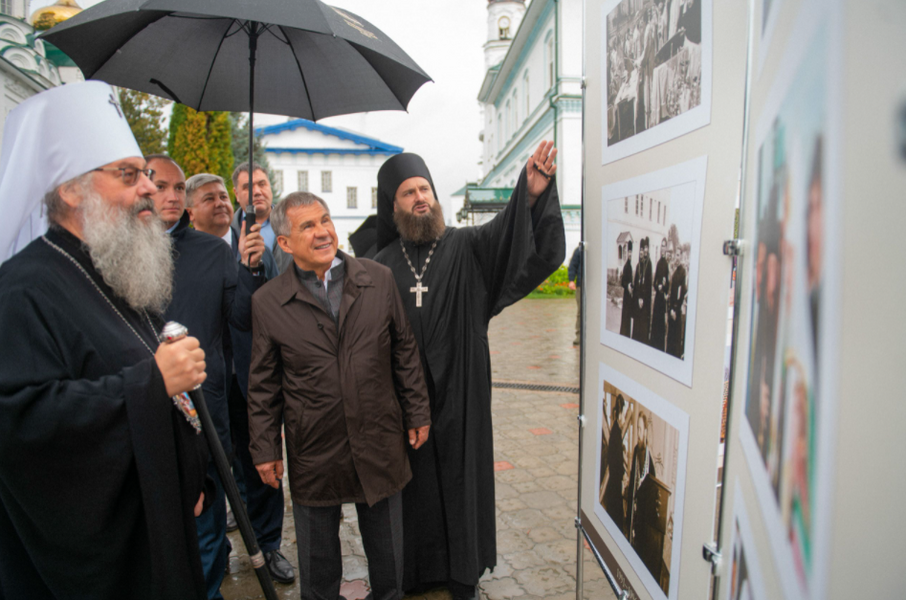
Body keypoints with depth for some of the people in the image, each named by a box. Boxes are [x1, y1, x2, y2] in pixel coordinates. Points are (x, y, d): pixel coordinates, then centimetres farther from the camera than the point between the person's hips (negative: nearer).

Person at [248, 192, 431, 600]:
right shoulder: (268, 302, -5)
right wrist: (265, 449, 2)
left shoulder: (379, 279, -3)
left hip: (379, 447, 1)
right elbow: (263, 386, 2)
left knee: (387, 558, 20)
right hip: (313, 456, 0)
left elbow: (405, 352, 3)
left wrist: (417, 413, 5)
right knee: (317, 566, 20)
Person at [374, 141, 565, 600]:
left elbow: (509, 232, -20)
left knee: (461, 478, 11)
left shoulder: (466, 248, -1)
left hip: (459, 394, -1)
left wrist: (533, 193, -40)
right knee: (413, 482, 14)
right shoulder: (384, 265, 3)